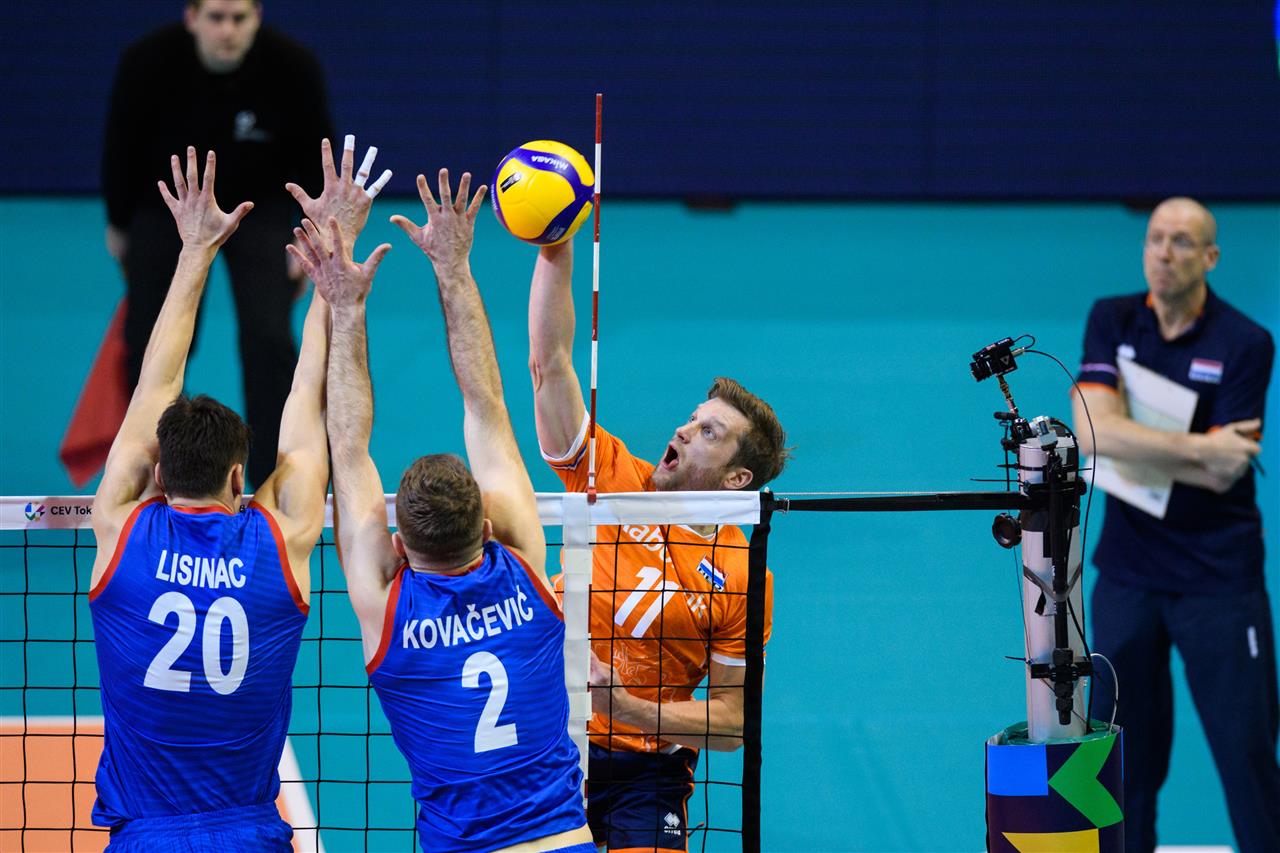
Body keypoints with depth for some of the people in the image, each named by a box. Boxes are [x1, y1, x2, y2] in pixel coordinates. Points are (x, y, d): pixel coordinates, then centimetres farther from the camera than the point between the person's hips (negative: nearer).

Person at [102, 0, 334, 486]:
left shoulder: (292, 67, -26)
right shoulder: (147, 63, -27)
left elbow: (313, 155, -9)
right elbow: (122, 149, -9)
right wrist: (119, 227, 3)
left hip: (259, 209, -1)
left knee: (268, 339, -15)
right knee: (151, 343, 0)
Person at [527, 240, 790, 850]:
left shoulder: (741, 577, -7)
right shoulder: (614, 478, 0)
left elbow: (731, 722, -6)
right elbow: (550, 363, -4)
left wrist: (628, 709, -20)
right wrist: (554, 254, -14)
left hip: (643, 770, -2)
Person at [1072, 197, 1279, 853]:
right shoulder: (1112, 321, 0)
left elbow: (1220, 474, -15)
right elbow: (1093, 430, -15)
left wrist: (1130, 439, -12)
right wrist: (1198, 448, -21)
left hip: (1218, 577, -3)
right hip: (1128, 572, 3)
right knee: (1128, 748, 9)